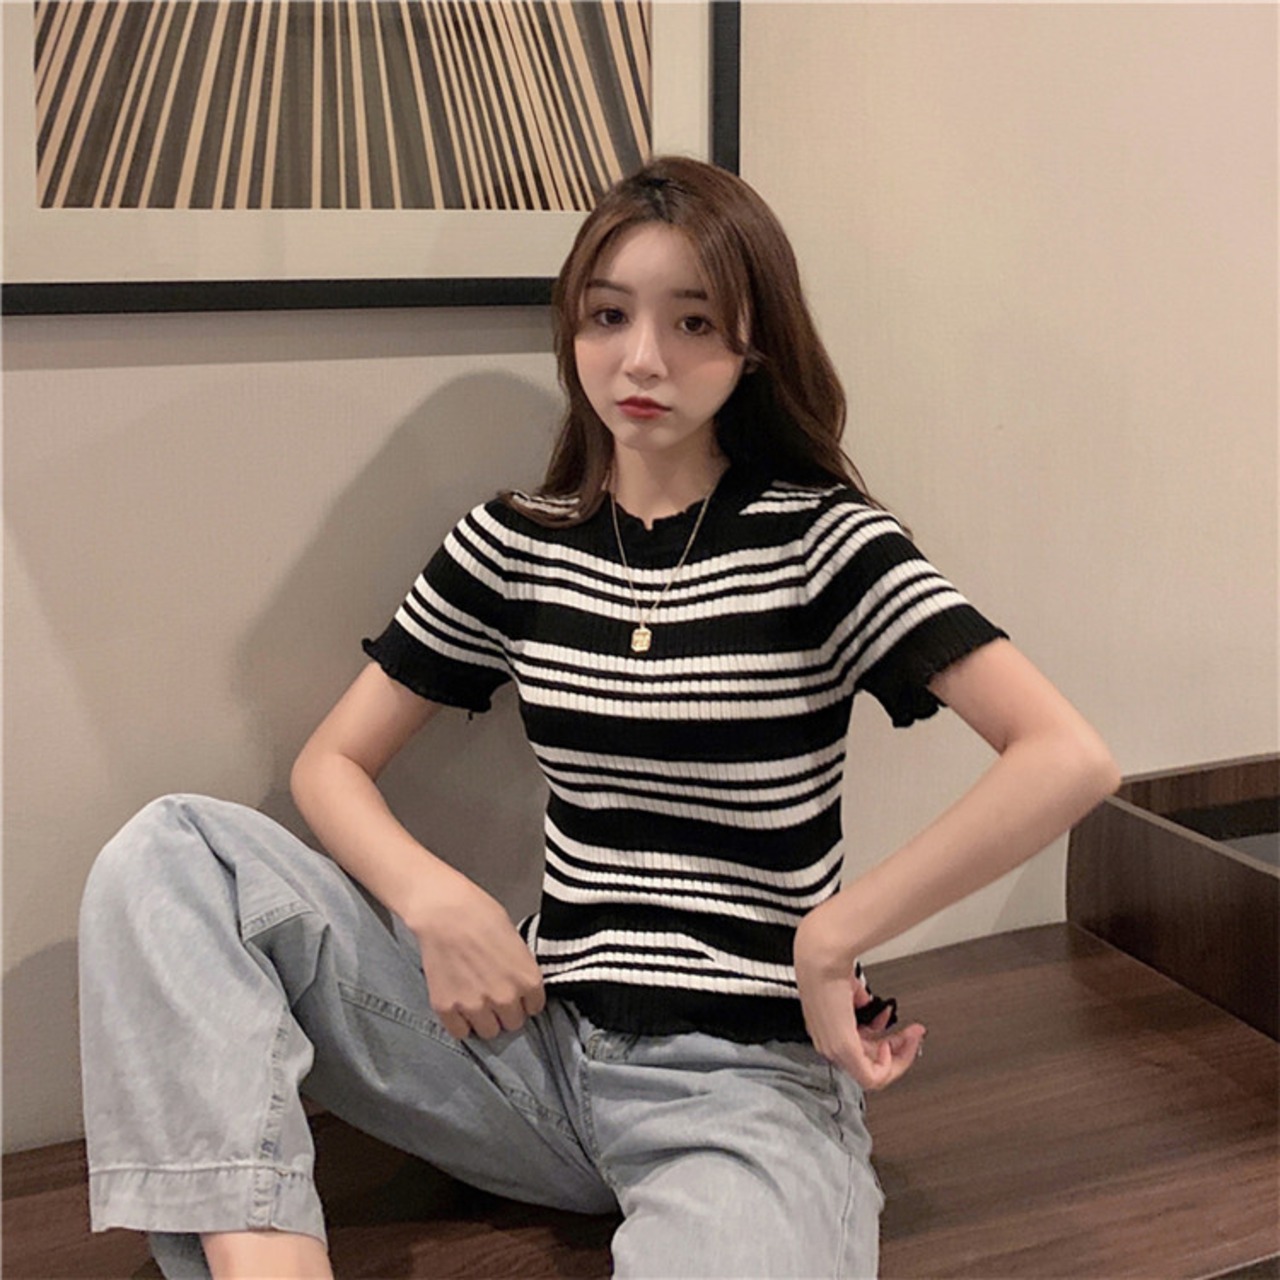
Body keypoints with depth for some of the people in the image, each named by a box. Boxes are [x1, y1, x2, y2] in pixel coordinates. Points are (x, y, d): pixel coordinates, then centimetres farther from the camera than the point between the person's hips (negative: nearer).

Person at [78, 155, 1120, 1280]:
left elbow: (1071, 761, -17)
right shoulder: (514, 544, 4)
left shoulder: (819, 541, -7)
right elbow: (331, 764, 9)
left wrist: (833, 937, -15)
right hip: (538, 1033, 5)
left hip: (747, 1074, -4)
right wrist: (437, 903, -11)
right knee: (169, 855, -10)